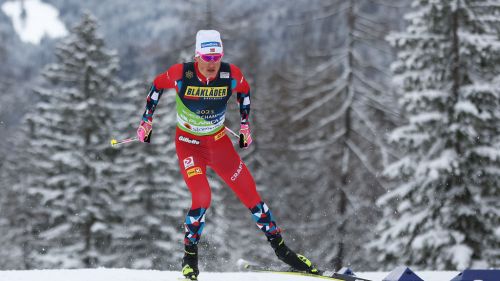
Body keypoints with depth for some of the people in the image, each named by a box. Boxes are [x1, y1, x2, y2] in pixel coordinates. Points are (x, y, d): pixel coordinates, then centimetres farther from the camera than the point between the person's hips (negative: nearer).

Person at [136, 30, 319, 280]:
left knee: (250, 194, 1)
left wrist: (245, 124, 10)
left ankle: (279, 247, 17)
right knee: (202, 197, -23)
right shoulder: (181, 74, -23)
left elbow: (244, 90, 8)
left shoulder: (231, 75, -16)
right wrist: (146, 120, 3)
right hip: (189, 144, -3)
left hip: (219, 141, 3)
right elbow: (158, 85, -2)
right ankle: (190, 256, -3)